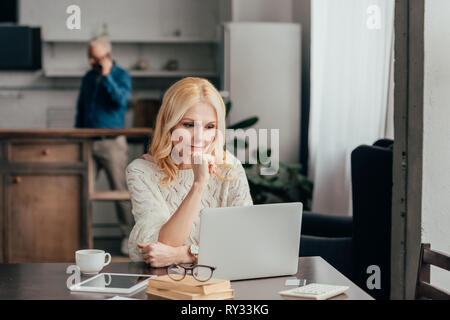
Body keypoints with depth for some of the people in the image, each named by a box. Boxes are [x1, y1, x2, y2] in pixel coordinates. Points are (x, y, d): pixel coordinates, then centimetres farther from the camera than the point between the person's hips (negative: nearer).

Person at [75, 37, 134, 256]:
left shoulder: (121, 76, 0)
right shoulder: (88, 78, 15)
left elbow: (121, 100, -18)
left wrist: (106, 77, -17)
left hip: (112, 142, -5)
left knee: (120, 190, -3)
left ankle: (128, 236, 5)